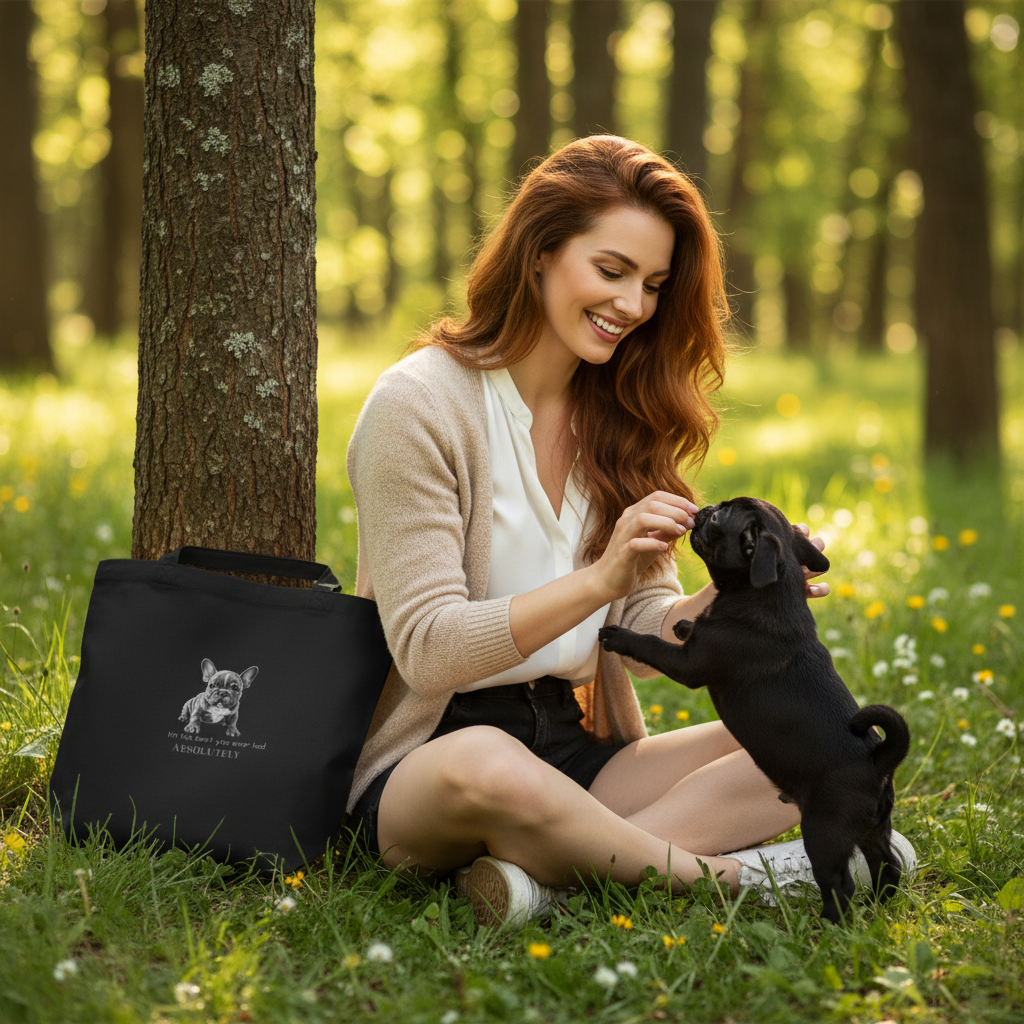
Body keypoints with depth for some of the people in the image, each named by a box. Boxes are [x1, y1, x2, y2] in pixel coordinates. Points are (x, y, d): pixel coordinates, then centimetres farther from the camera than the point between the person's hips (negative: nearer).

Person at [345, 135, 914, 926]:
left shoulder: (617, 418, 11)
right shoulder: (420, 404, -10)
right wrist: (598, 579, -27)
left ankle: (555, 870, -25)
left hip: (576, 750, 7)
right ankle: (713, 871, -19)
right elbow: (426, 651, -16)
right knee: (484, 766, -42)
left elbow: (643, 638, 6)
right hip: (422, 759, -7)